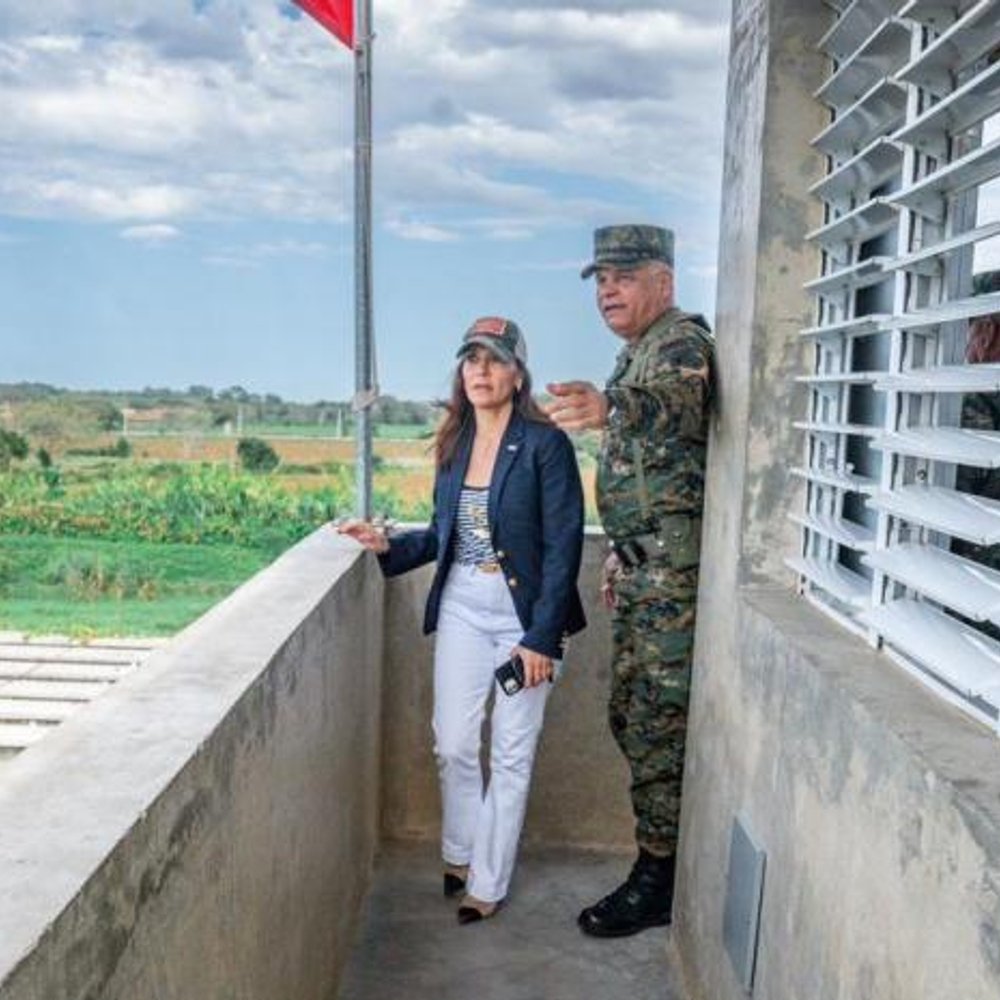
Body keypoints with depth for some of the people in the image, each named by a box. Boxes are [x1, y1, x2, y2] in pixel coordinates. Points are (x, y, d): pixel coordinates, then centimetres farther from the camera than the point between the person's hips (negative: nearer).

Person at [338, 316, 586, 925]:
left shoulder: (545, 444, -12)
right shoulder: (455, 444, 6)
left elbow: (563, 547, -14)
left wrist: (541, 636, -16)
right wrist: (388, 546, -1)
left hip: (525, 613, -5)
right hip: (463, 607, 5)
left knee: (511, 754, 7)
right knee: (453, 744, 9)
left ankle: (488, 884, 24)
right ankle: (460, 854, 35)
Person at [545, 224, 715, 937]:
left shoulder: (682, 339, -11)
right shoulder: (636, 354, 20)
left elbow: (682, 402, -36)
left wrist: (610, 408, -56)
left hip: (675, 570, -10)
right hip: (642, 567, 10)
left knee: (658, 721, -3)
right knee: (631, 713, 14)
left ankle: (658, 883, 11)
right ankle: (661, 853, 29)